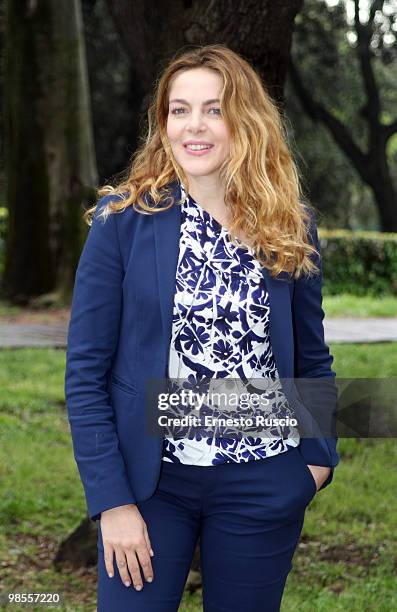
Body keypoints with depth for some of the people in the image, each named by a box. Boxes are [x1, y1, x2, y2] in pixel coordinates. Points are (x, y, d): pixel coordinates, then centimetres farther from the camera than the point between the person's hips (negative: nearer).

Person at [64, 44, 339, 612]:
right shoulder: (124, 219, -6)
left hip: (264, 482, 2)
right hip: (149, 478, -2)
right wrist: (112, 500, -11)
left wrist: (319, 454, -1)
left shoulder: (290, 226, 2)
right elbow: (86, 371, -6)